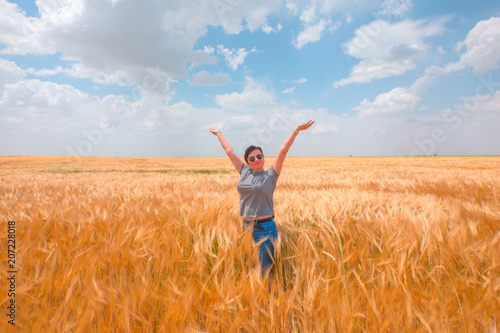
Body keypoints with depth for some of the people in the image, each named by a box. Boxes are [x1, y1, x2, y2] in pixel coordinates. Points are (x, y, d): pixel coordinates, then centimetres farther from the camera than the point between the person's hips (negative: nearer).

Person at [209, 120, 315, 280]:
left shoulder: (270, 175, -2)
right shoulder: (245, 172, 8)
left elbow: (282, 152, -8)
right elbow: (230, 152, 16)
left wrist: (296, 130, -11)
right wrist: (219, 134, 26)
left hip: (265, 228, -5)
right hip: (246, 226, 5)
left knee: (264, 271, -2)